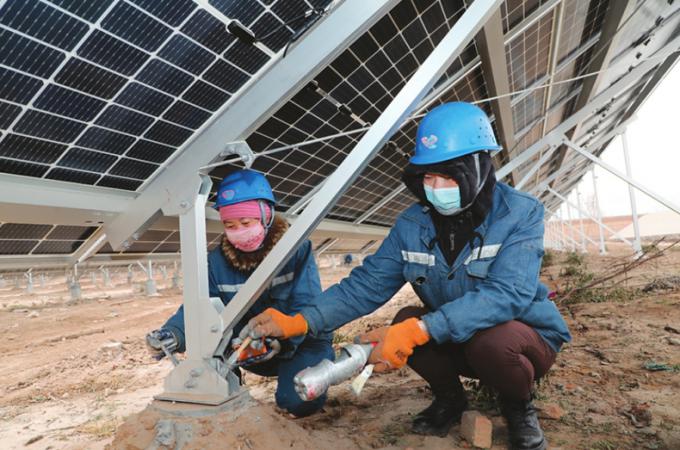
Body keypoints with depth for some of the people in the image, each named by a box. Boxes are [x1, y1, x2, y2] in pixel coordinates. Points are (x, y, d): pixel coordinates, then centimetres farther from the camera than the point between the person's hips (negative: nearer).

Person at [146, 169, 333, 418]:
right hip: (255, 351, 3)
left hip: (302, 341, -3)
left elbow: (306, 308, -27)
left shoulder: (297, 249, -20)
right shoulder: (218, 261, -10)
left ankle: (323, 361, 5)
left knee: (299, 401, -28)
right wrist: (173, 333, -38)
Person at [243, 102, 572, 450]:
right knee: (405, 320, -25)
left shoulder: (520, 213, -22)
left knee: (490, 339, -36)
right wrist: (298, 322, -26)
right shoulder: (412, 225, -10)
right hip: (458, 342, 3)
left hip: (526, 336, -3)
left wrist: (419, 330, -47)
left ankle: (519, 407, 1)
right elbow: (367, 284, -13)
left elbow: (505, 294, -36)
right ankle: (449, 398, 6)